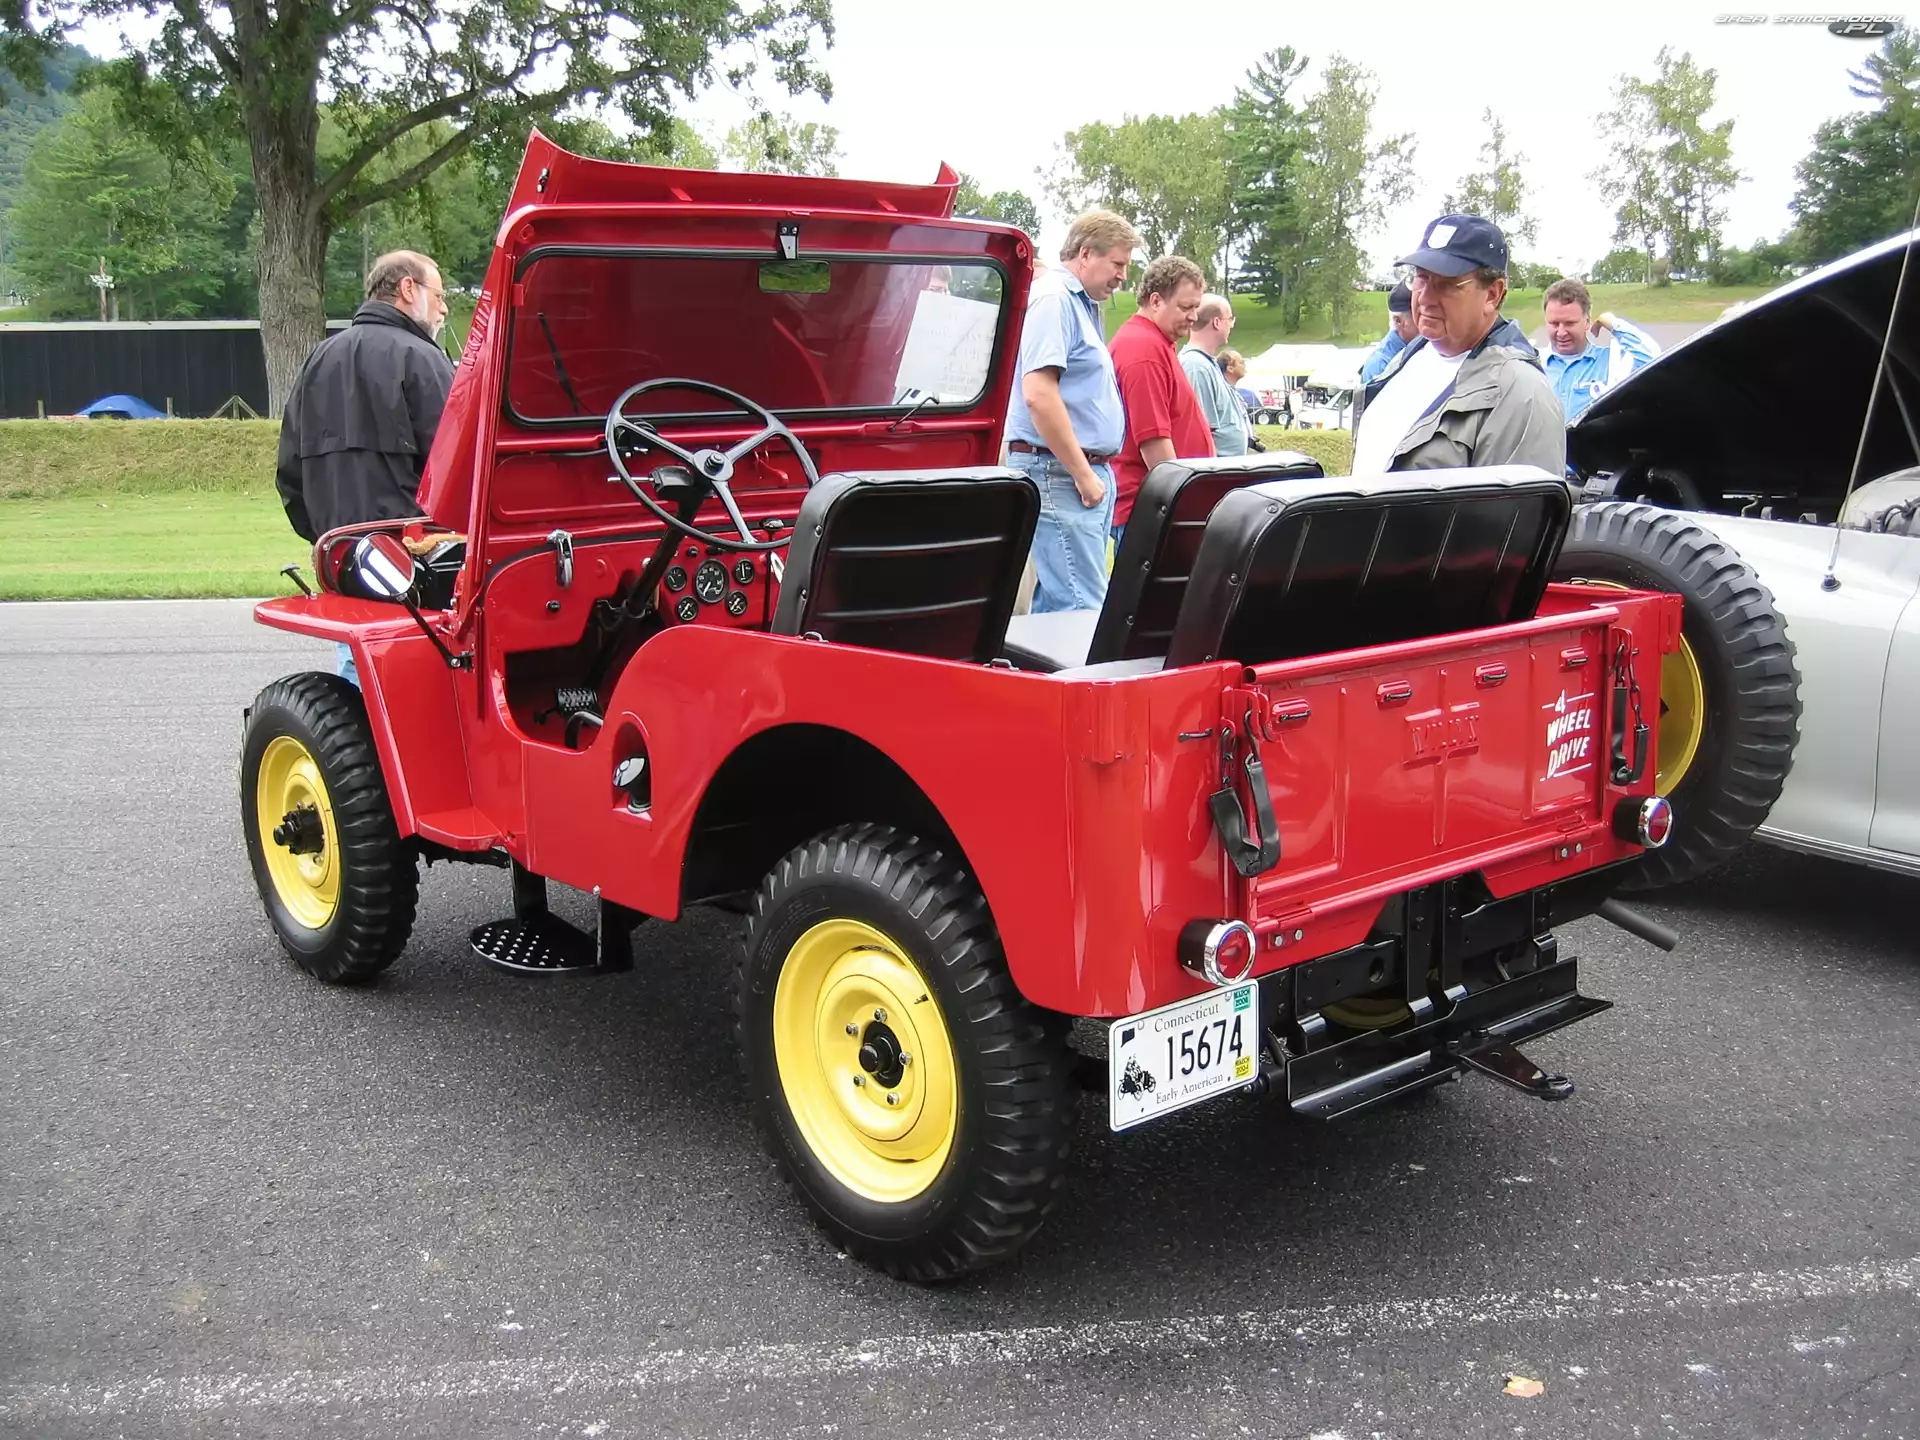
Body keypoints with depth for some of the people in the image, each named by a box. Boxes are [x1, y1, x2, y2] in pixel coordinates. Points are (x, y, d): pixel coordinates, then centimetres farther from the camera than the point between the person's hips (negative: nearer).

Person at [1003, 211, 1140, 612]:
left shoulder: (1082, 304, 20)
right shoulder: (1054, 300, -10)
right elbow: (1038, 395, -21)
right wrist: (1083, 474, -18)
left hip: (1088, 471, 10)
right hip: (1060, 473, -10)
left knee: (1056, 603, 11)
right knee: (1082, 609, -14)